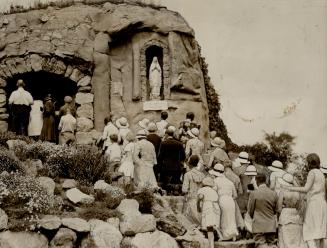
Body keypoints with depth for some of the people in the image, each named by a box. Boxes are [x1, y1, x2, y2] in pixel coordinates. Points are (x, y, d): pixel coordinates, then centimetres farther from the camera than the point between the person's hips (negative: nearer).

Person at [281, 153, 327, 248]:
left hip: (314, 205, -9)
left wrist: (288, 188, -13)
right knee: (319, 235, 7)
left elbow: (306, 189, -16)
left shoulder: (312, 172, -5)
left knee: (310, 237, -14)